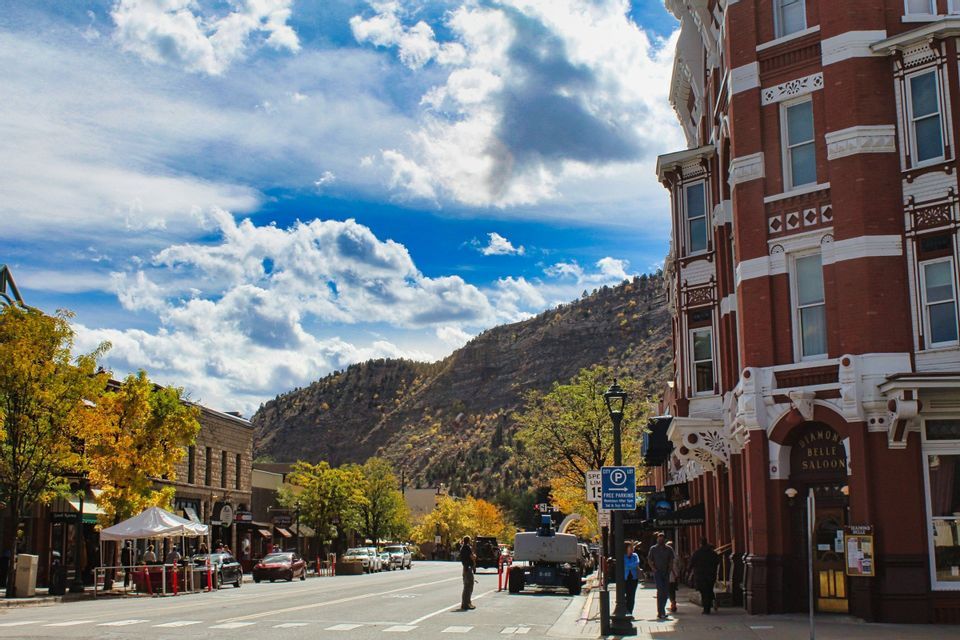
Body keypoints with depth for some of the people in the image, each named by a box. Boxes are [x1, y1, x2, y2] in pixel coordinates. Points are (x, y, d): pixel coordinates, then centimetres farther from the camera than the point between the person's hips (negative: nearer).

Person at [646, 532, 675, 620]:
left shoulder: (669, 549, 10)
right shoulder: (653, 549, 4)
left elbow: (671, 561, 12)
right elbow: (649, 560, 6)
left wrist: (669, 570, -2)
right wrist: (654, 569, -7)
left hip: (666, 573, 4)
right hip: (657, 572, -4)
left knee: (666, 592, 5)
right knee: (660, 590, -17)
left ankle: (660, 611, 18)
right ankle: (661, 613, -18)